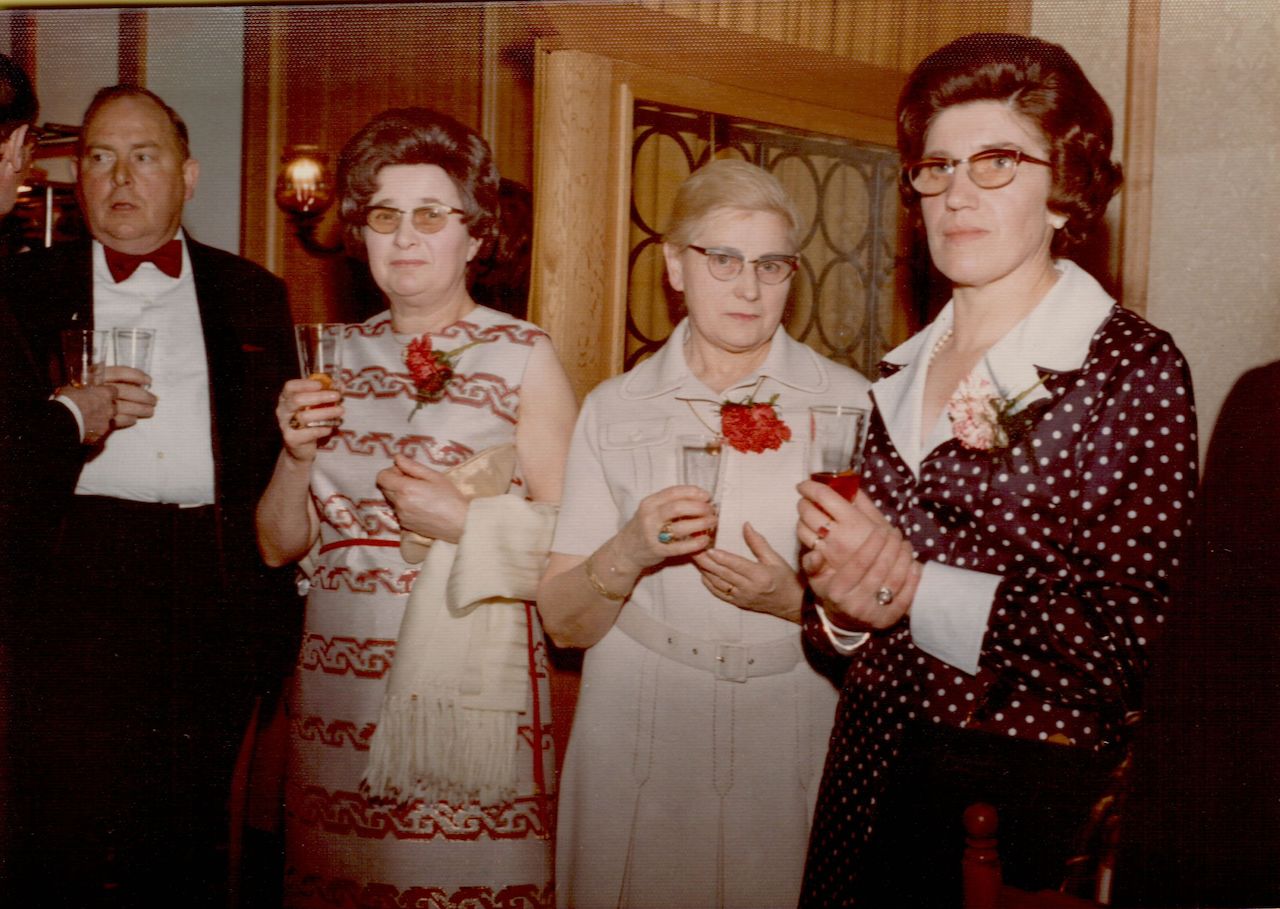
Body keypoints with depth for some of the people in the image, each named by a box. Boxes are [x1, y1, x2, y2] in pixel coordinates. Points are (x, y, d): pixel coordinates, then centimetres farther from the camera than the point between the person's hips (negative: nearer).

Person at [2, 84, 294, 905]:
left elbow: (276, 447, 11)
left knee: (190, 828, 5)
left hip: (212, 589, 2)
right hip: (76, 582, -1)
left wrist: (276, 590, 3)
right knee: (67, 830, -1)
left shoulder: (250, 293, 14)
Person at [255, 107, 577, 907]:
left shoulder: (525, 356, -5)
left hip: (471, 682, -4)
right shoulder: (336, 358, 8)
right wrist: (298, 455, -7)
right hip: (338, 683, 4)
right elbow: (280, 543, 9)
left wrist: (464, 521, -16)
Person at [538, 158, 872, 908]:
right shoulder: (617, 408, 2)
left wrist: (800, 600, -17)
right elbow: (563, 622, 0)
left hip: (794, 733, 0)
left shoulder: (846, 402, -1)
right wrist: (627, 554, -19)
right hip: (641, 736, 1)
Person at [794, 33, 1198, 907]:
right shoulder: (903, 374, 8)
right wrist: (845, 603, -9)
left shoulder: (1133, 368, -10)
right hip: (874, 761, 5)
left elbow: (1131, 631, -17)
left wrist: (912, 588, -20)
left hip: (1029, 790, -5)